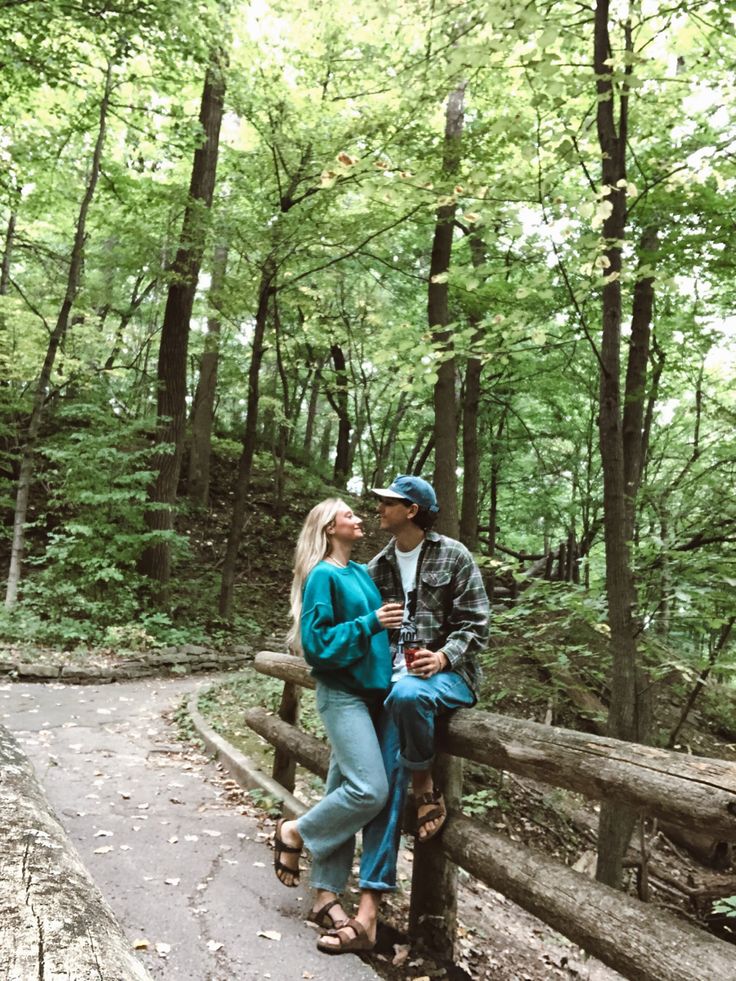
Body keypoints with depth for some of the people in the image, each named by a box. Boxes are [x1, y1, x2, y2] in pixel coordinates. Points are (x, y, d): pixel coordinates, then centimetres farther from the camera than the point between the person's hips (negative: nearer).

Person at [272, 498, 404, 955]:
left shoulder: (362, 572, 14)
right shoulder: (323, 576, -10)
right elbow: (317, 642, -16)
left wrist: (391, 623, 7)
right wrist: (370, 623, -19)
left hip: (371, 693, 8)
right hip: (343, 695, -7)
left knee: (345, 793, 9)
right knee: (370, 789, -16)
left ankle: (327, 896, 19)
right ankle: (294, 833, 8)